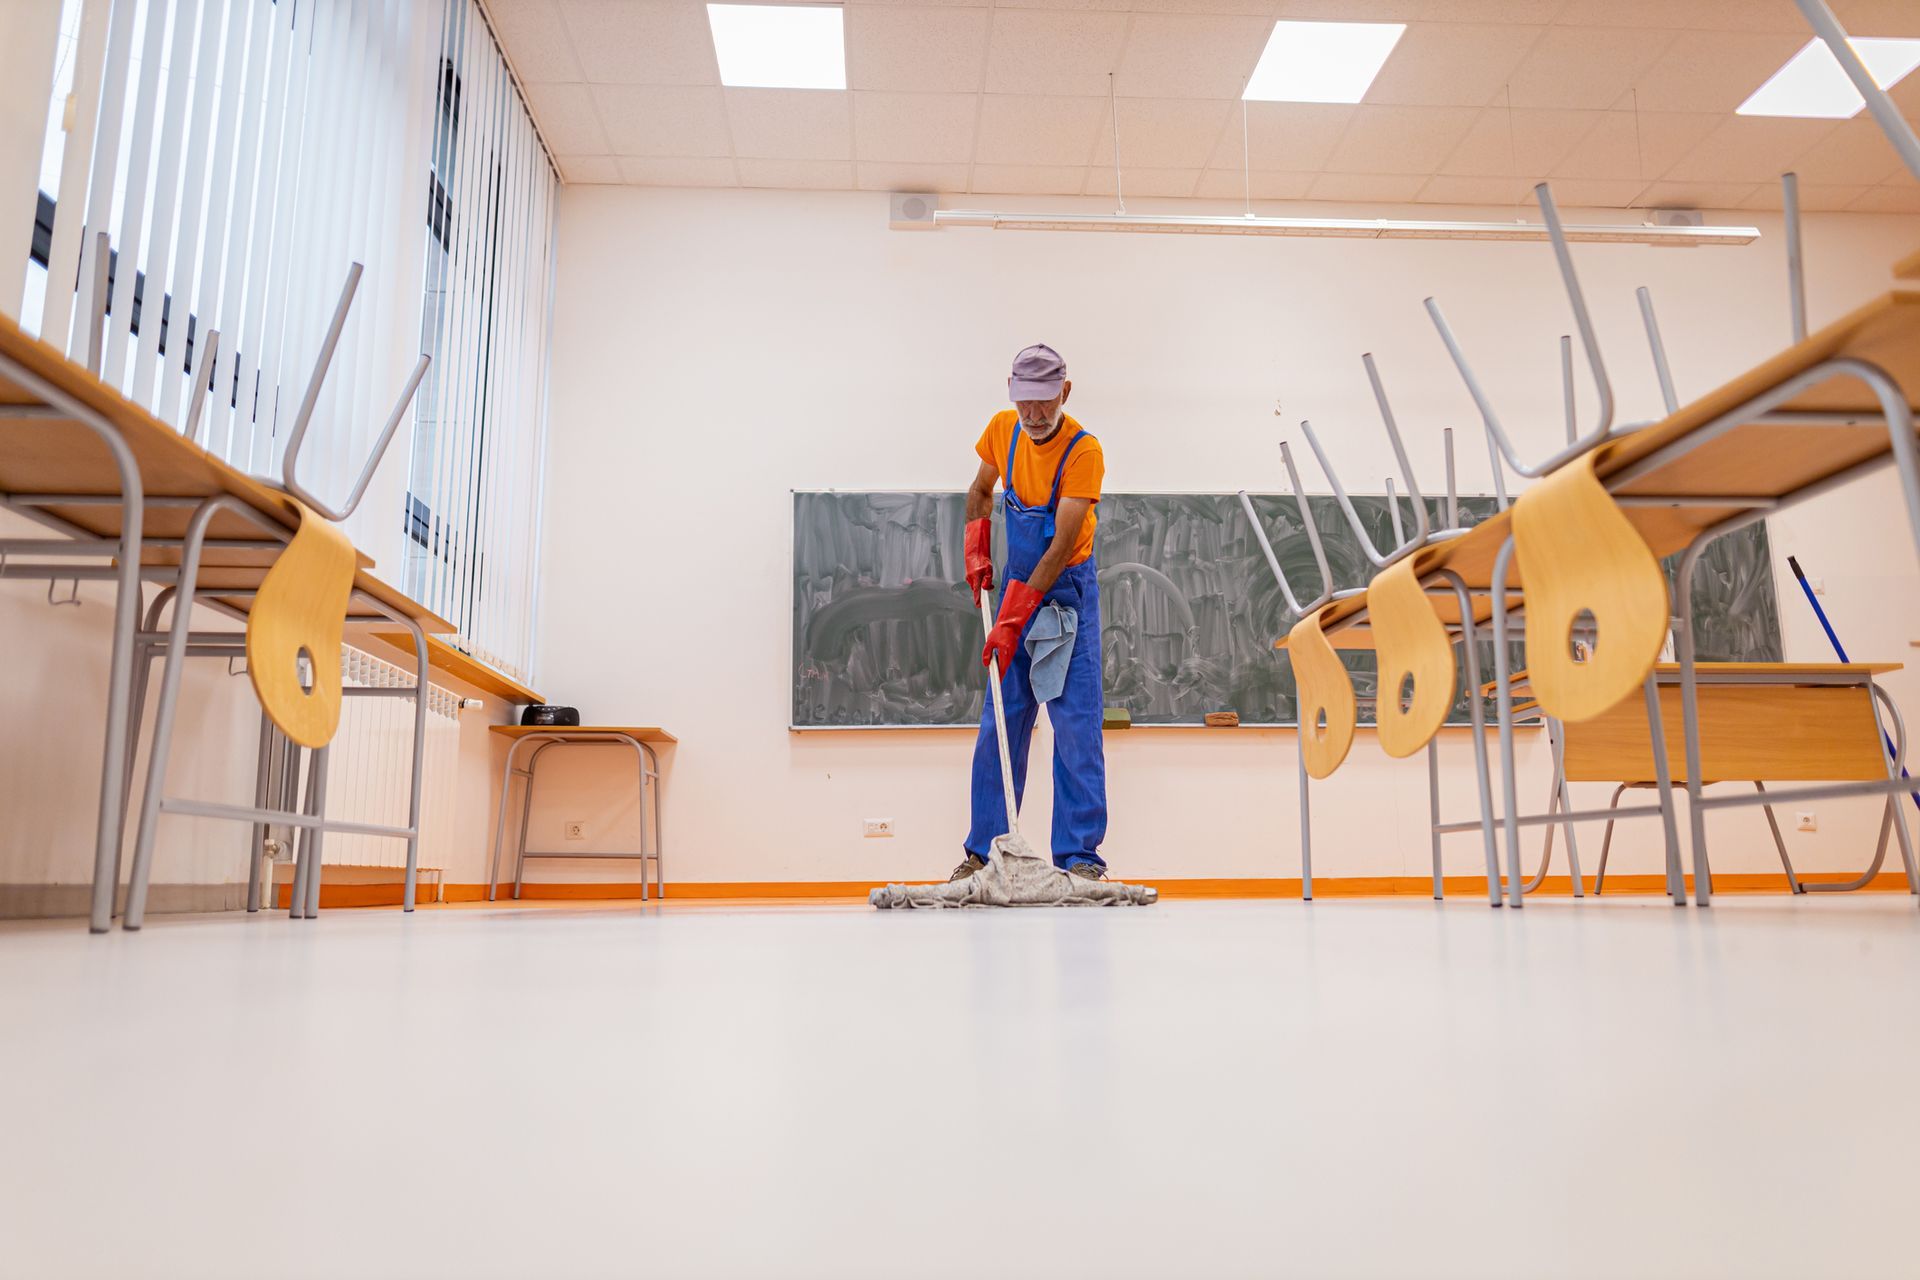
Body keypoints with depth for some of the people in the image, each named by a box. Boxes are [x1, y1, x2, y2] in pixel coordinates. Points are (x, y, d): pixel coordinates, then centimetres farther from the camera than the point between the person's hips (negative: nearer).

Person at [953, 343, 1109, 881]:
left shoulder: (1084, 450, -19)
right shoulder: (1001, 429, -2)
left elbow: (1063, 545, -23)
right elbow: (980, 489, 18)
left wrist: (1014, 618, -26)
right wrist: (977, 551, 3)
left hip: (1067, 589, -5)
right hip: (1016, 583, 5)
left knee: (1075, 719, -8)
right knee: (999, 719, 5)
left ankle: (1079, 856, -3)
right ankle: (983, 850, 12)